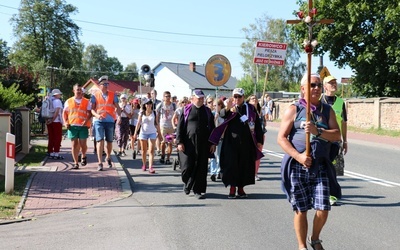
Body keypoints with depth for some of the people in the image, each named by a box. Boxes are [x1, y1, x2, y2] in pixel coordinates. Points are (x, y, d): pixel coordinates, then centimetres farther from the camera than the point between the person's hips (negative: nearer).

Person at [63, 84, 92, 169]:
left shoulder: (87, 102, 8)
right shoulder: (68, 101, 12)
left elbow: (89, 113, 2)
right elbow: (65, 113, 15)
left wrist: (87, 120, -16)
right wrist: (65, 122, -1)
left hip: (83, 126, -1)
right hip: (72, 126, 1)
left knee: (83, 144, -1)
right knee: (74, 144, 2)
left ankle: (83, 156, 30)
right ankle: (76, 163, 8)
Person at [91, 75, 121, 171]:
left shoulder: (113, 95, 8)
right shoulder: (95, 95, 4)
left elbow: (117, 107, 5)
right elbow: (92, 109, 1)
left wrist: (119, 116, -13)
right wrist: (97, 115, -19)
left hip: (110, 121, 2)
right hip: (99, 121, -2)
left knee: (109, 141, 11)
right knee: (100, 141, -10)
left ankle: (108, 157, 36)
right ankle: (100, 163, -9)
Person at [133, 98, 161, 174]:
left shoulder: (154, 113, 2)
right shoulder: (142, 113, 3)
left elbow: (156, 123, 6)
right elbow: (138, 123, 4)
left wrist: (159, 132, 5)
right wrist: (135, 133, -1)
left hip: (152, 133, -1)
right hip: (143, 133, 1)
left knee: (151, 151, -10)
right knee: (144, 150, 10)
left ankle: (150, 167, -16)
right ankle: (144, 165, 25)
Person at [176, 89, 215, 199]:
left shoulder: (207, 111, 10)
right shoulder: (186, 110, 3)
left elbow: (212, 127, 11)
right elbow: (180, 126, 1)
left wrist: (213, 143, 4)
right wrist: (179, 142, -7)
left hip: (203, 144, 2)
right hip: (188, 143, -2)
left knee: (201, 167, 2)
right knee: (187, 166, -3)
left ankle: (198, 190, 11)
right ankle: (187, 183, 27)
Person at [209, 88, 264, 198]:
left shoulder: (250, 109, 5)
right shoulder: (230, 109, 3)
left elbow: (258, 125, 7)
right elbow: (222, 114, -20)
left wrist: (260, 141, 3)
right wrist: (227, 108, -41)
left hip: (247, 142, 1)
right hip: (232, 142, -1)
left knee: (245, 165, 6)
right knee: (231, 164, -2)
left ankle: (241, 188, 19)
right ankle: (232, 188, 8)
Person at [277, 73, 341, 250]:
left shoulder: (327, 110, 10)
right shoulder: (294, 110, 0)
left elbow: (337, 135, -1)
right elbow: (281, 138, -5)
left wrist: (317, 131, -18)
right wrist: (298, 156, -17)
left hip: (320, 166, 2)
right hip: (297, 166, -2)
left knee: (323, 209, -3)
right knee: (301, 210, 4)